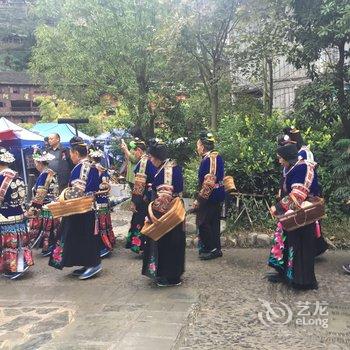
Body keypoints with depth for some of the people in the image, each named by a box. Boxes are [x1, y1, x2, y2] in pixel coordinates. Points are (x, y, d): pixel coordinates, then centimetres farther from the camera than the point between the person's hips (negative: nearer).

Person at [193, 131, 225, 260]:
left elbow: (208, 182, -22)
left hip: (210, 196, -10)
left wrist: (199, 199, -18)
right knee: (214, 222, 15)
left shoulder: (207, 160, -18)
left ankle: (212, 249, 5)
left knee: (203, 222, -1)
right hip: (218, 195, 10)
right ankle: (216, 249, 24)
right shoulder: (217, 157, 11)